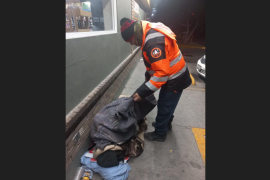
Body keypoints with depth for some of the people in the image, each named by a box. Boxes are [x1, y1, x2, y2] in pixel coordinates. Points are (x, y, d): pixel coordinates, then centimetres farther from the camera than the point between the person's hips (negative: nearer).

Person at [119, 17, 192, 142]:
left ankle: (159, 134, 28)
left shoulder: (154, 42, -31)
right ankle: (166, 124, 47)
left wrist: (143, 92, -30)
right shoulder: (149, 32, 2)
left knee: (164, 107, 6)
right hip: (173, 76, 9)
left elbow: (162, 72, -34)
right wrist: (148, 75, 14)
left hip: (175, 79, -9)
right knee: (167, 105, 24)